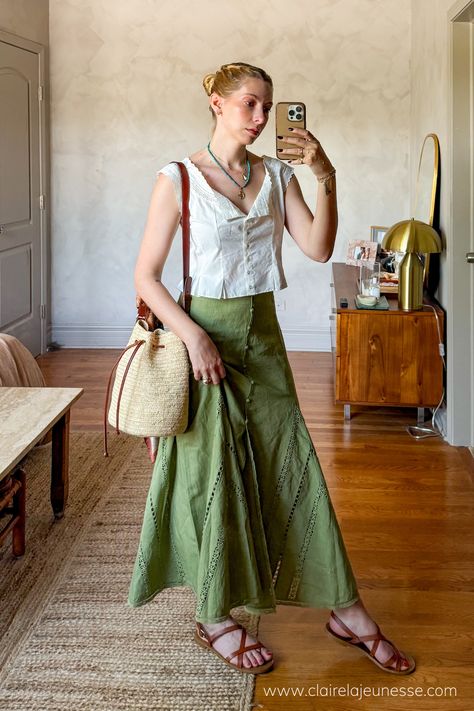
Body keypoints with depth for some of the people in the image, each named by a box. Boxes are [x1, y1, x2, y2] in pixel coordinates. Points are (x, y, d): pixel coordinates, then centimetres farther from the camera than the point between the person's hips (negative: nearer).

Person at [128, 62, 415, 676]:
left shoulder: (276, 174, 7)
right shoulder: (179, 179, -7)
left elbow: (318, 248, -5)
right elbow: (145, 275, -8)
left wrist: (325, 178, -17)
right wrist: (193, 335, -19)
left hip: (261, 335, 5)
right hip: (204, 333, -4)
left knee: (292, 465, 8)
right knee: (212, 471, 3)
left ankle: (345, 611, 17)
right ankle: (213, 617, 20)